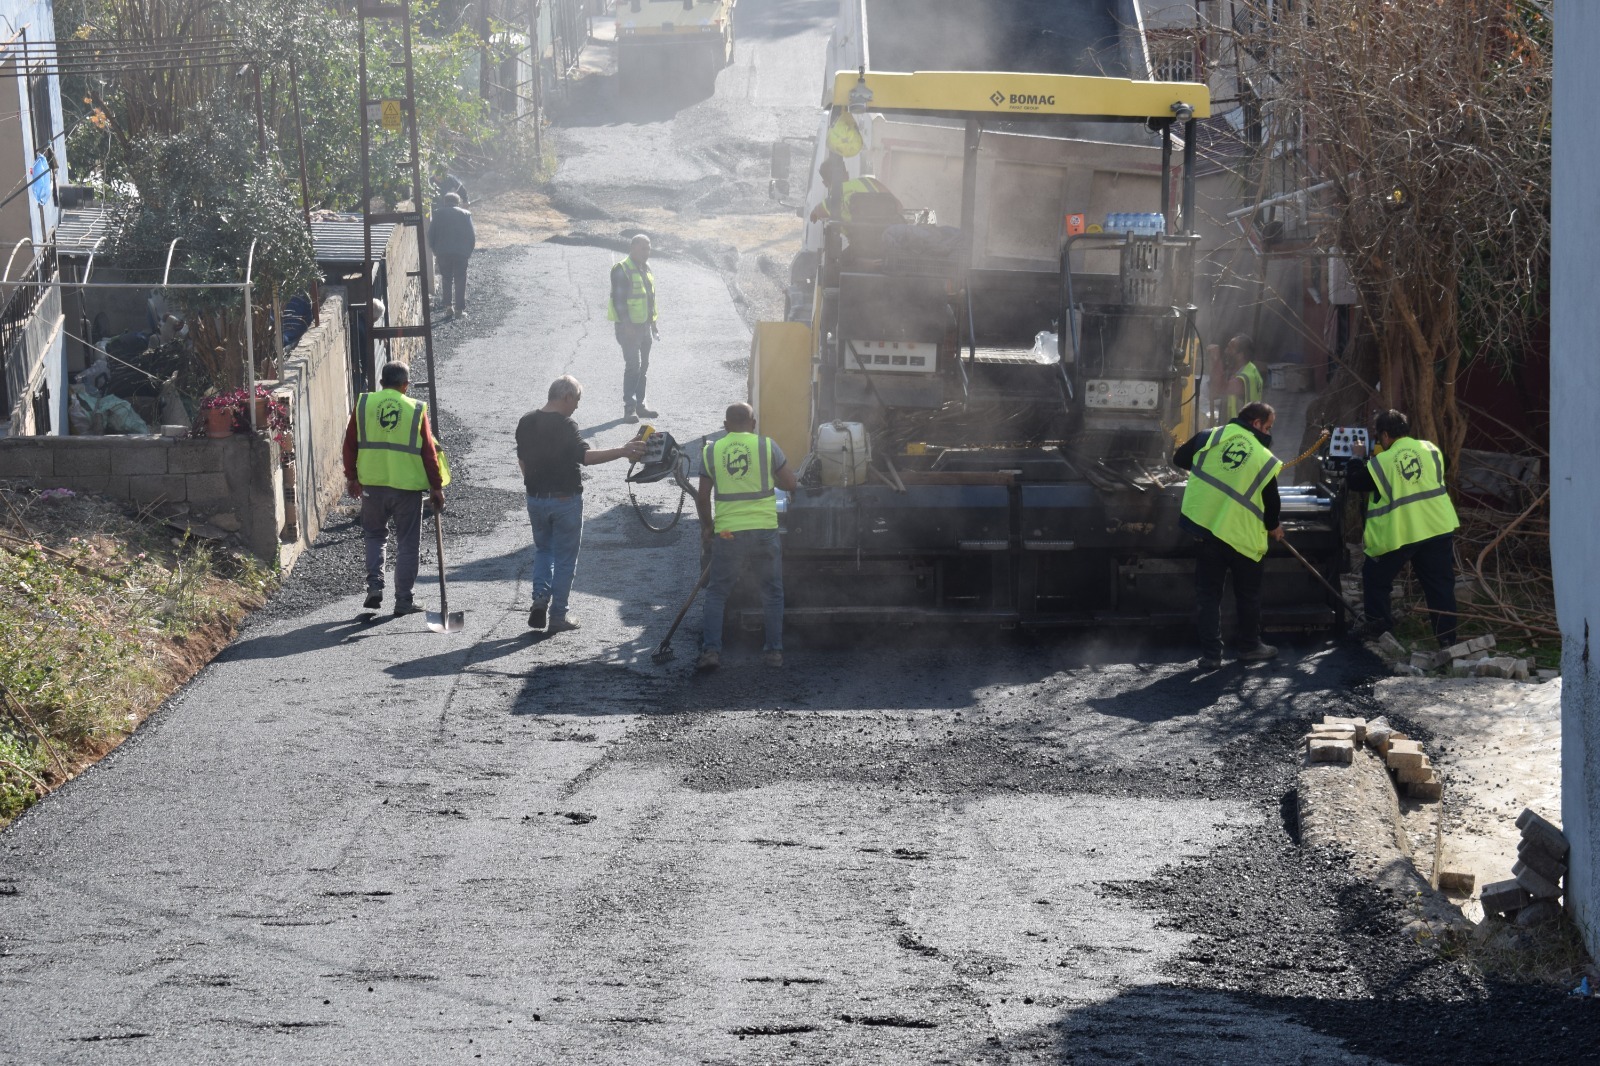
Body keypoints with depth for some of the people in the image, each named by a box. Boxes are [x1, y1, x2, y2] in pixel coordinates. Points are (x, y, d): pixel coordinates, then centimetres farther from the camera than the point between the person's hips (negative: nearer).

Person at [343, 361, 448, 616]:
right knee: (407, 543, 7)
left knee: (375, 535, 20)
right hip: (408, 486, -2)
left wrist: (352, 478, 17)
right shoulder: (416, 410, -3)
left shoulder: (363, 405, 1)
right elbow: (429, 452, -1)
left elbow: (350, 444, 6)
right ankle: (403, 600, 7)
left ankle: (374, 584, 3)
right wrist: (436, 487, 6)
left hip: (372, 483, 2)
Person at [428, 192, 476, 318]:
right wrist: (469, 251, 11)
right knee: (460, 280, 3)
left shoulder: (438, 214, 6)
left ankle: (446, 304, 7)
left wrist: (435, 250, 14)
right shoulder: (466, 214, 4)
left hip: (442, 252, 1)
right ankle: (460, 309, 0)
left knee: (446, 279, 14)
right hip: (461, 252, -1)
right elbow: (472, 235, 1)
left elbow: (431, 235, 4)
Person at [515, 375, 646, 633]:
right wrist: (622, 452, -35)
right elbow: (585, 456, -30)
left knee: (543, 550, 23)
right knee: (565, 558, 5)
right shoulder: (565, 426, -18)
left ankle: (540, 597, 2)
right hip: (565, 500, -6)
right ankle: (557, 617, 7)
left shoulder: (526, 423, 3)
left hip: (536, 498, 6)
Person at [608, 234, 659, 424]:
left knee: (643, 366, 12)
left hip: (644, 325, 9)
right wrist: (626, 323, -24)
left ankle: (639, 405, 20)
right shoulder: (622, 271, -13)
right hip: (629, 327, -9)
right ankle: (629, 408, -13)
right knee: (632, 365, -13)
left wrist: (653, 323, 21)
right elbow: (618, 299, -18)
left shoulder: (645, 269, 15)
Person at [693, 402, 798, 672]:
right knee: (772, 593, 14)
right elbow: (789, 483, 1)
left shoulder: (711, 451, 2)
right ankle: (774, 650, 13)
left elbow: (702, 496, 5)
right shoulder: (767, 446, -2)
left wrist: (706, 526, 20)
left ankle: (710, 650, -1)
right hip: (764, 529, 0)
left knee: (716, 593, 11)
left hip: (727, 533, 0)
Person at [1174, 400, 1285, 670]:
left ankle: (1210, 653, 5)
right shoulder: (1265, 458, -9)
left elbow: (1179, 460, 9)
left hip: (1203, 525, 2)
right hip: (1242, 534, -2)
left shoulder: (1211, 437, -3)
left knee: (1208, 592, 9)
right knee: (1248, 592, 18)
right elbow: (1271, 500, -1)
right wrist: (1273, 527, 20)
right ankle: (1250, 645, 28)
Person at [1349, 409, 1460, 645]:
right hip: (1438, 528, 3)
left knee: (1374, 576, 18)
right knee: (1440, 584, 7)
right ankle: (1446, 637, 4)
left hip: (1399, 534, -3)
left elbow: (1354, 482, 2)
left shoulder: (1381, 462, -9)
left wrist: (1357, 458, 19)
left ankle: (1378, 623, 18)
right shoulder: (1430, 450, 2)